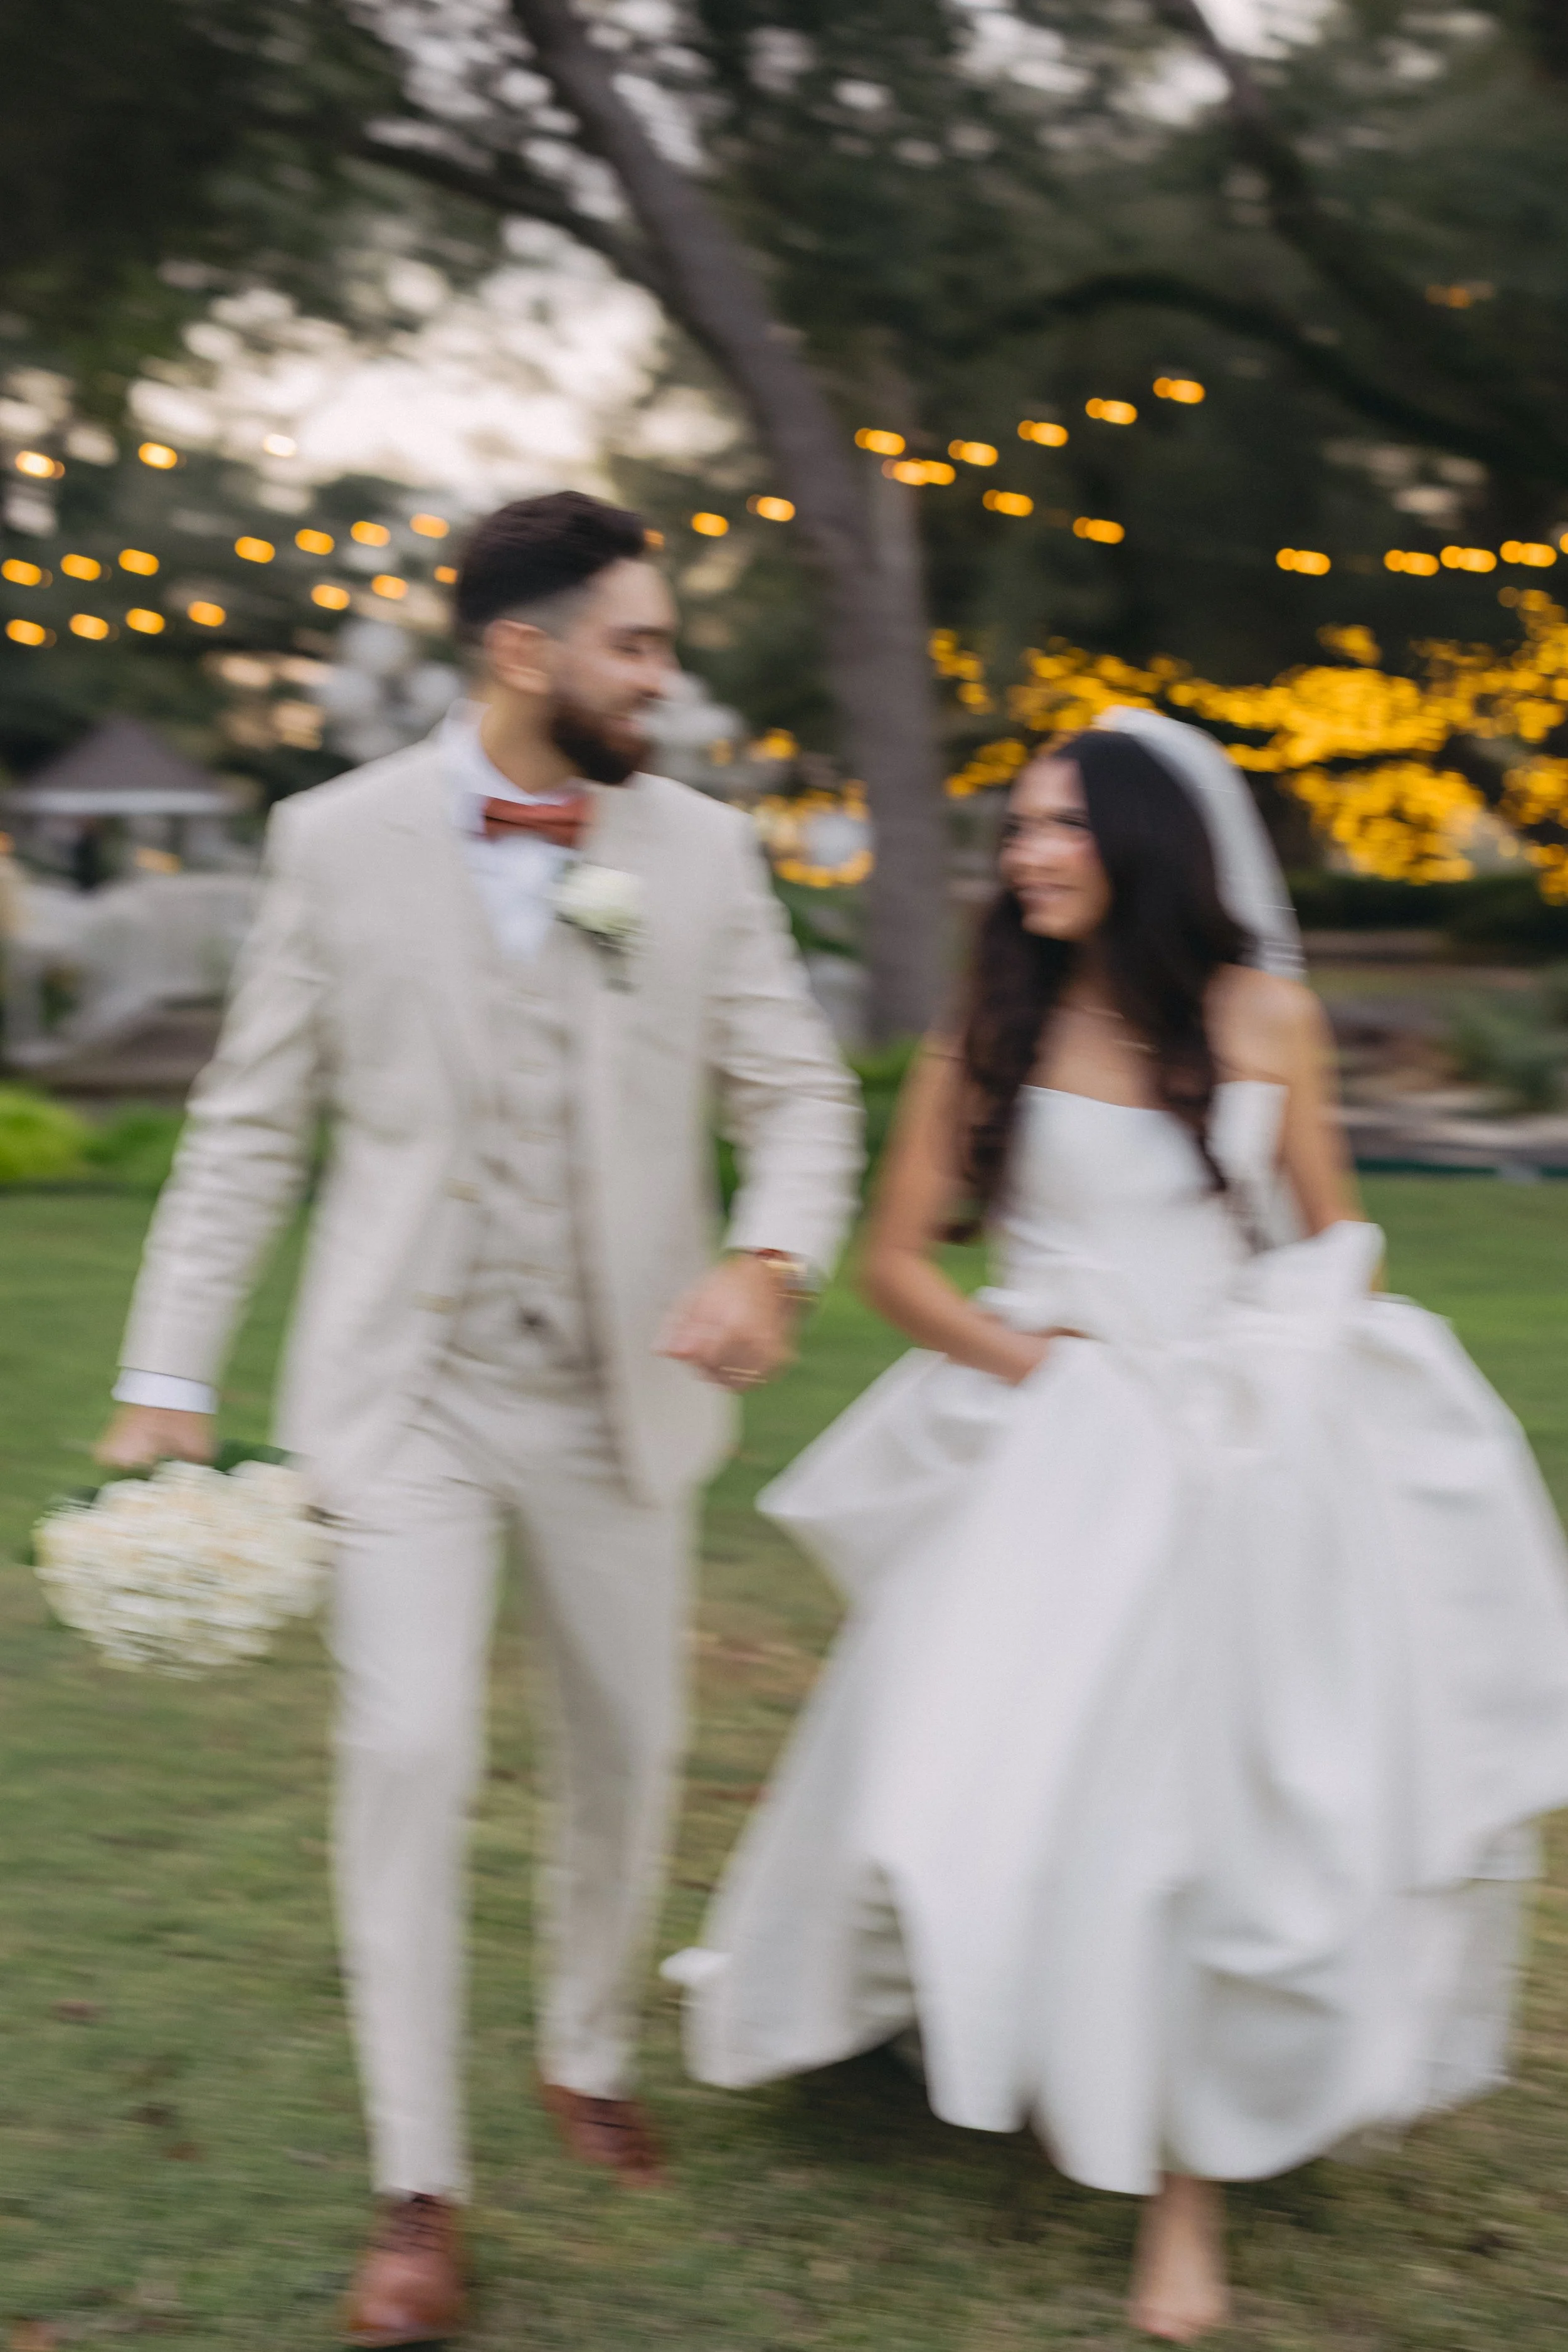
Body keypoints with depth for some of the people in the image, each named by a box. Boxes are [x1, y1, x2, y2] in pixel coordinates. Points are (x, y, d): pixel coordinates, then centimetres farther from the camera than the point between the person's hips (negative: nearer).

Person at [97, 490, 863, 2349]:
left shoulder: (700, 850, 0)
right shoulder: (337, 841, -4)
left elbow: (797, 1094, 3)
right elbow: (251, 1127, 0)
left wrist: (771, 1255, -18)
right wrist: (168, 1376, -3)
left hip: (623, 1393, 3)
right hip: (406, 1390, -2)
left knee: (626, 1748, 14)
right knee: (408, 1757, -9)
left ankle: (589, 2054, 41)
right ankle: (417, 2192, 4)